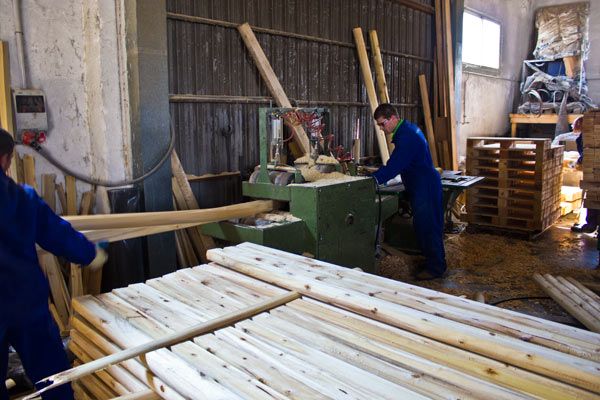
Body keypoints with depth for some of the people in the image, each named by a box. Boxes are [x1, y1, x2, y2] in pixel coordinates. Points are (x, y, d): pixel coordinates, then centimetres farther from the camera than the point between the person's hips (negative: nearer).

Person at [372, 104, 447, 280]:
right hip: (420, 187, 10)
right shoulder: (407, 130, 11)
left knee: (428, 227, -2)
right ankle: (431, 261, 28)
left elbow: (394, 166, -27)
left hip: (425, 188, -10)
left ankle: (435, 268, 8)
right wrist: (378, 174, 10)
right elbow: (396, 163, 18)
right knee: (421, 226, 16)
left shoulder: (407, 136, -22)